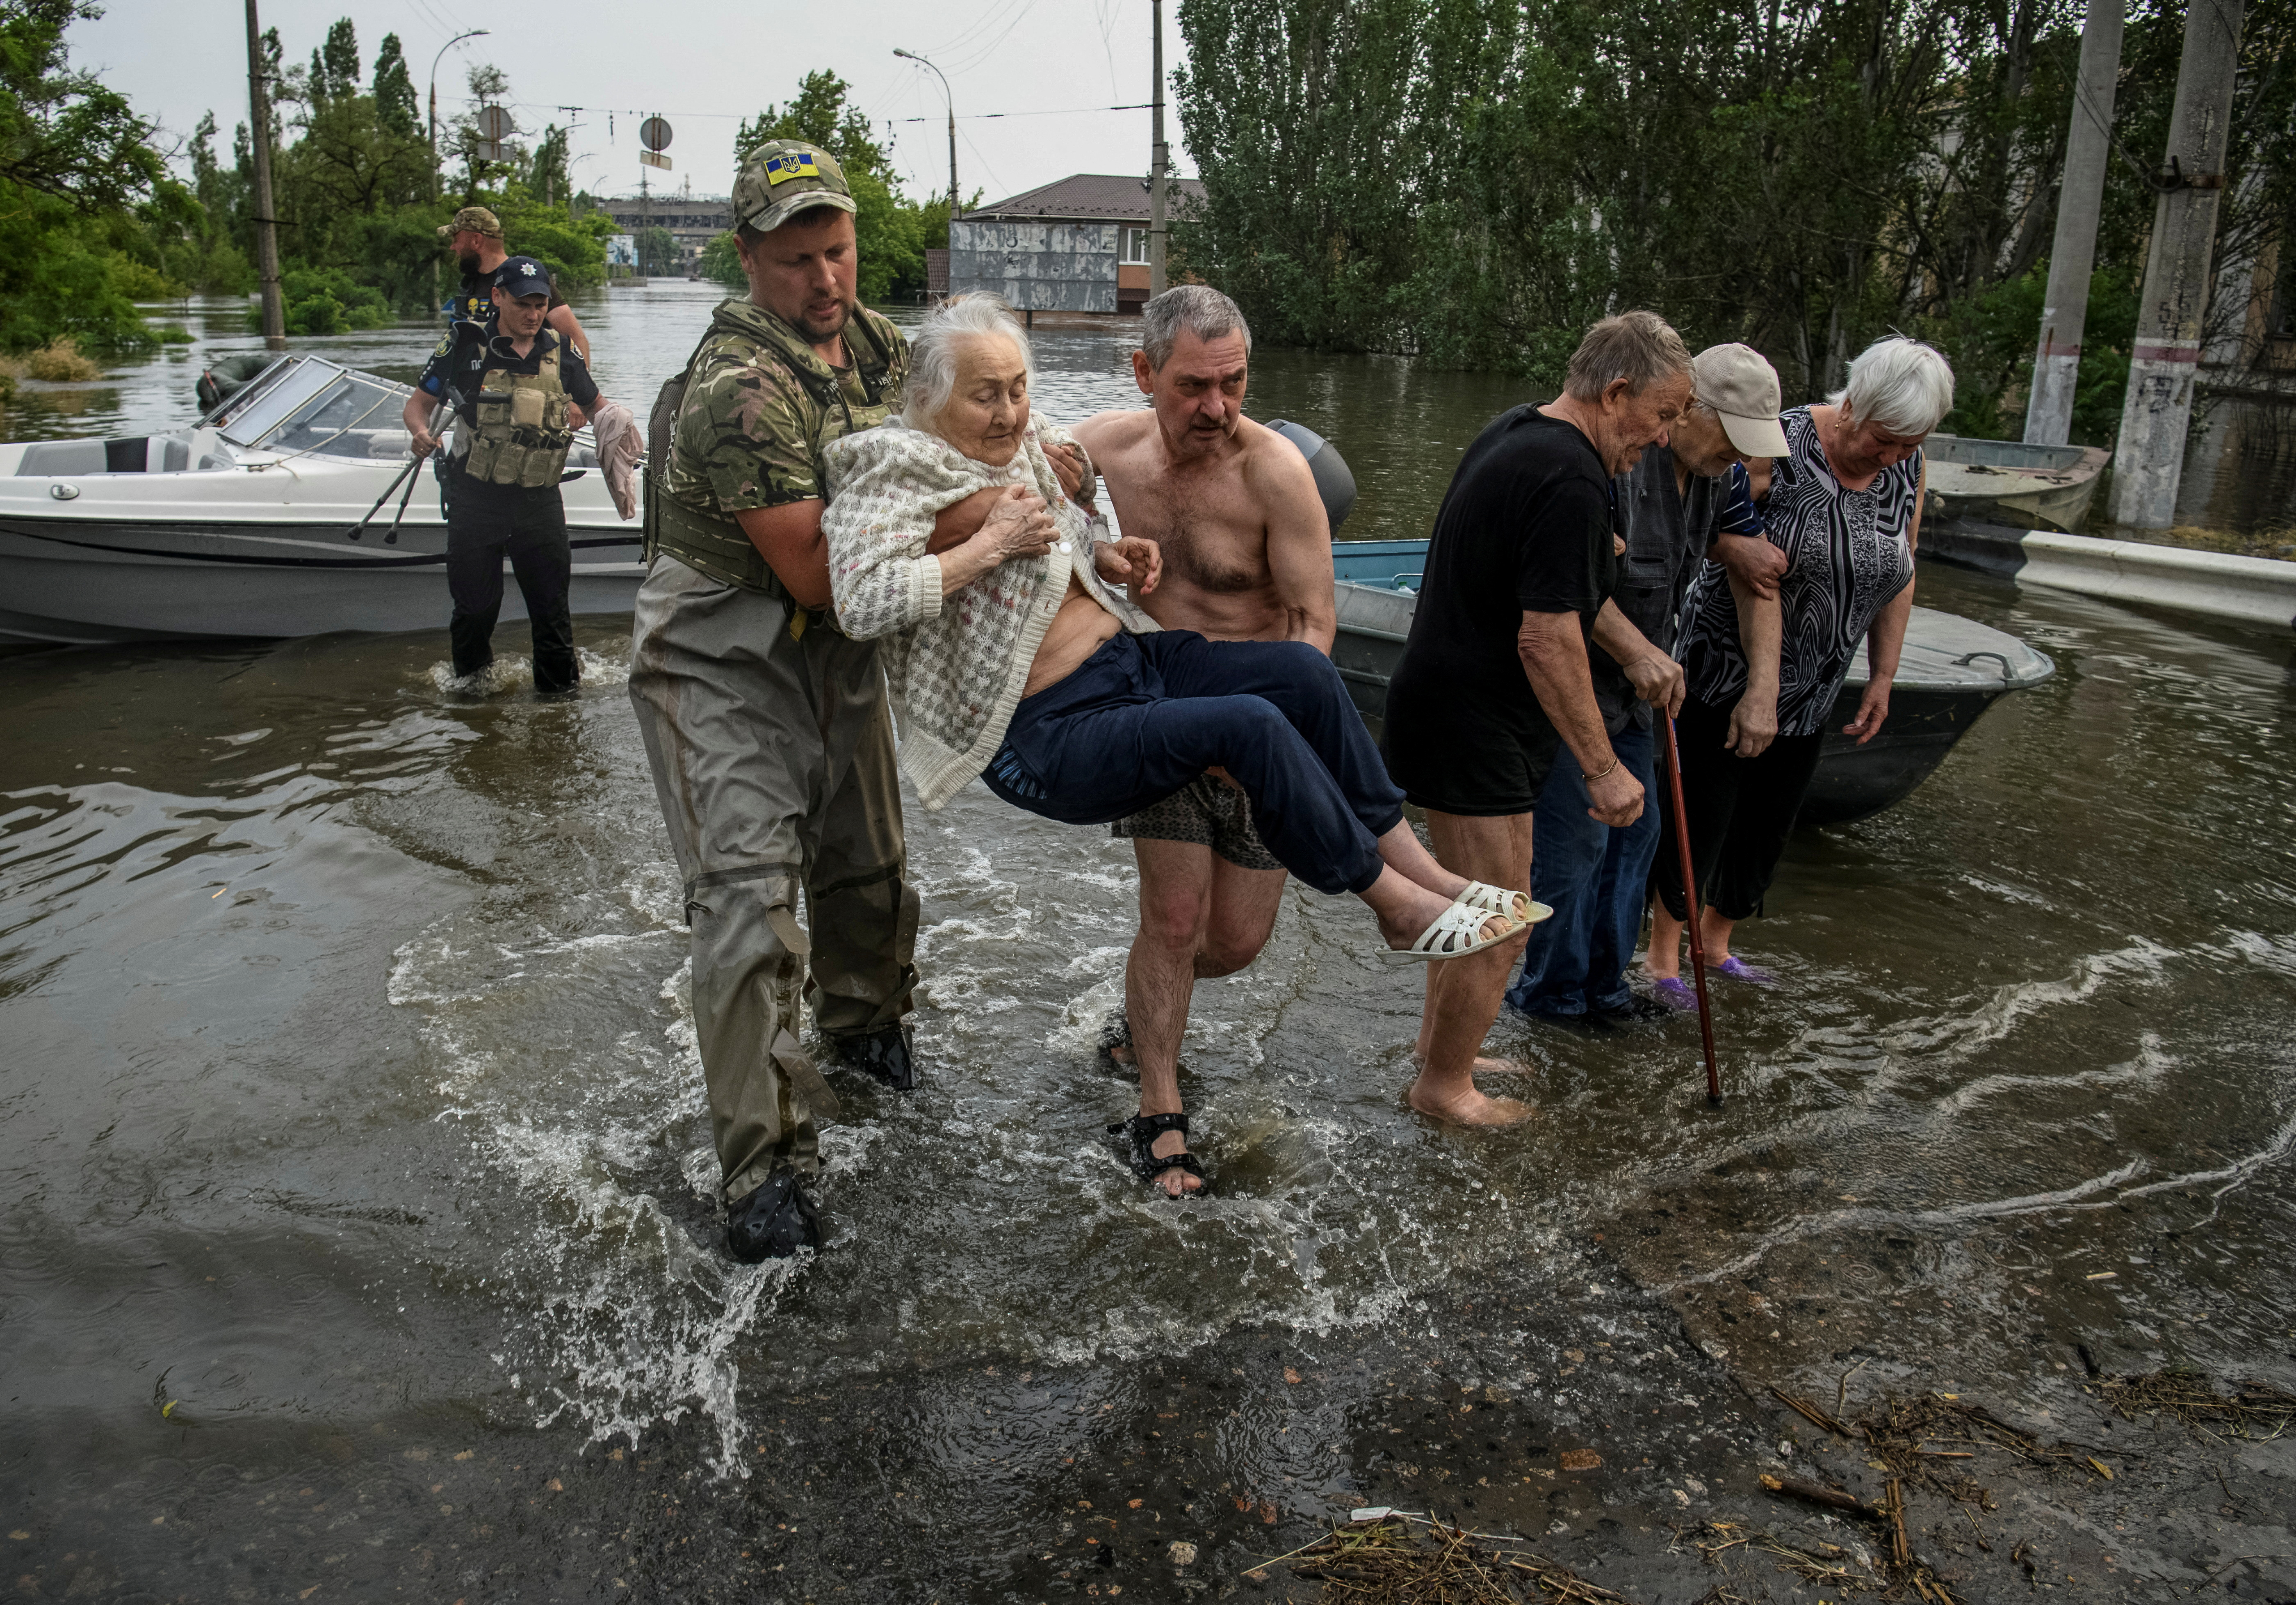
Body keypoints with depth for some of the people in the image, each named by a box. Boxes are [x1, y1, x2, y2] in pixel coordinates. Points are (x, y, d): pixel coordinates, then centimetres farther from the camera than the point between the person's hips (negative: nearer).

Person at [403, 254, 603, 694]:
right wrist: (421, 434, -19)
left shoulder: (560, 353, 6)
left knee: (551, 598, 7)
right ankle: (471, 679, 33)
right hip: (475, 498, -1)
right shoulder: (466, 346, -3)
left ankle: (559, 684, 23)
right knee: (475, 603, 9)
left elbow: (596, 406, 20)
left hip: (539, 501, 2)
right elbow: (418, 405, 3)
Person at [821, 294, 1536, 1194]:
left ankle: (1419, 868, -6)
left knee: (1301, 668, -15)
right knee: (1252, 725, -27)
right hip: (1049, 739, -8)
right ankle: (1401, 911, -12)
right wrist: (992, 544, -24)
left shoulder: (1034, 447, 12)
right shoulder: (892, 474, -11)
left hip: (1131, 658, 8)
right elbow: (862, 602, -28)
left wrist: (1107, 558, 7)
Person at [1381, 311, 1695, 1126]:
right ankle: (1444, 1086, 20)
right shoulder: (1571, 483, -23)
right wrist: (1604, 768, -19)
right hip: (1475, 733, -11)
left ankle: (1439, 1038, 41)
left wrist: (1637, 651, 19)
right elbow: (1548, 640, -26)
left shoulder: (1517, 430, 10)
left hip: (1438, 708, 11)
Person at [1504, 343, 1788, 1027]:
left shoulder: (1720, 473, 2)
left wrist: (1731, 546, -7)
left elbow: (1759, 551, 17)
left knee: (1634, 830, 13)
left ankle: (1603, 985, 27)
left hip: (1631, 686, 9)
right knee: (1575, 838, -3)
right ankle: (1552, 992, 14)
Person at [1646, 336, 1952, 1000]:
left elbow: (1898, 578, 11)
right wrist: (1760, 690, -29)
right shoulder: (1779, 448, -19)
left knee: (1769, 826, 12)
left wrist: (1882, 678, 11)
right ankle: (1663, 952, 16)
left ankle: (1717, 944, 30)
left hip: (1811, 694, 6)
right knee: (1701, 819, -1)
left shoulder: (1908, 470, 0)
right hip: (1727, 677, -6)